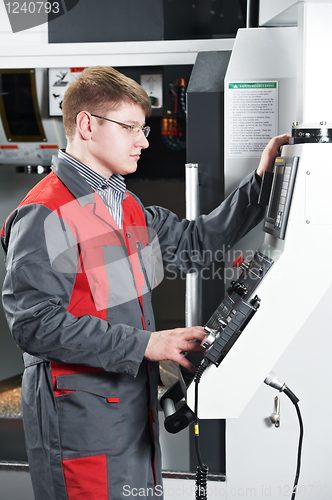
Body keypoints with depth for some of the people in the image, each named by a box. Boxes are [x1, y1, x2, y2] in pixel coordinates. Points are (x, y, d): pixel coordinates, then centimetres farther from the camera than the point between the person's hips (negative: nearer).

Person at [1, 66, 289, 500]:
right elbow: (35, 324, -23)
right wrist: (145, 344, -24)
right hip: (80, 420, -8)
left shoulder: (125, 203, 12)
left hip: (136, 407, 9)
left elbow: (191, 244, 18)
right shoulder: (44, 215, -17)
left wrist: (260, 183, 9)